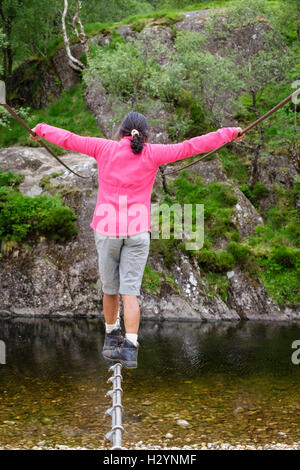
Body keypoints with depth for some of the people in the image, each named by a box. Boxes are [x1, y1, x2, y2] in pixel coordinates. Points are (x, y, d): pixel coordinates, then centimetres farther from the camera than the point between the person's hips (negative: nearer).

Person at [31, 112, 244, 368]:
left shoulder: (105, 148, 1)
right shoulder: (152, 154, -1)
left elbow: (68, 139, 7)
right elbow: (192, 146, 0)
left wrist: (42, 129, 25)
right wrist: (228, 133, 9)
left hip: (106, 229, 1)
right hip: (137, 231, 0)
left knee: (110, 288, 15)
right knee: (130, 291, -2)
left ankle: (112, 337, 31)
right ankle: (129, 348, -12)